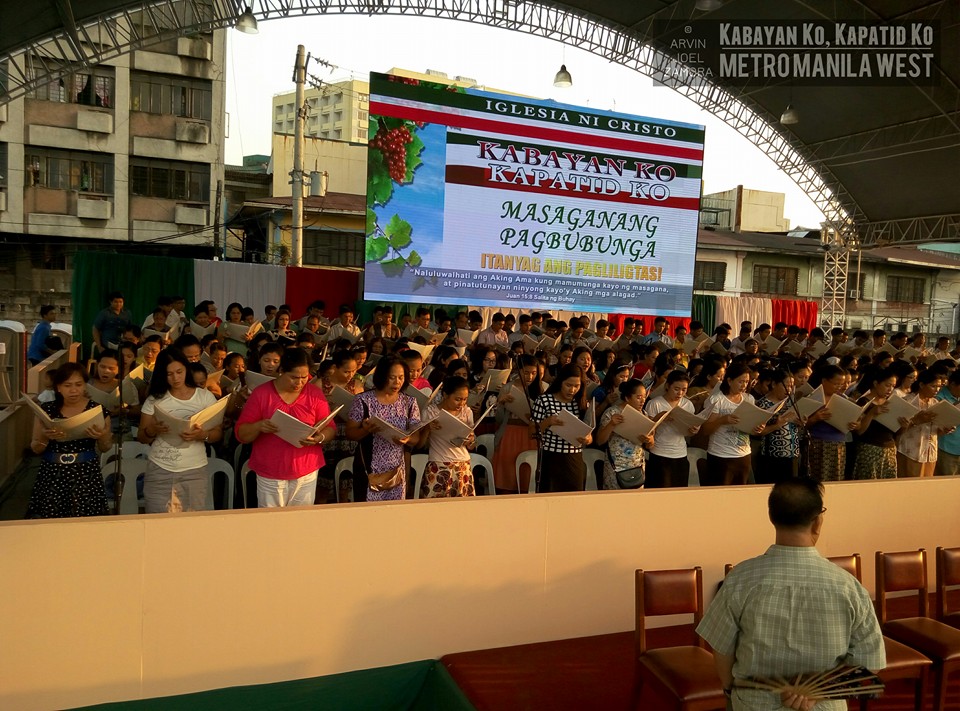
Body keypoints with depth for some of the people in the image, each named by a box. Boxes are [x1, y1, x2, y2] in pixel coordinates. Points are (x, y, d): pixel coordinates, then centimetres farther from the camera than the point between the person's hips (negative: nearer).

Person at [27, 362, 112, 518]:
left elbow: (105, 448, 6)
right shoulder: (47, 410, 2)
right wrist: (45, 437, -13)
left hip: (85, 475, -1)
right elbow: (35, 449, 7)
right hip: (52, 475, 1)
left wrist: (101, 437, -15)